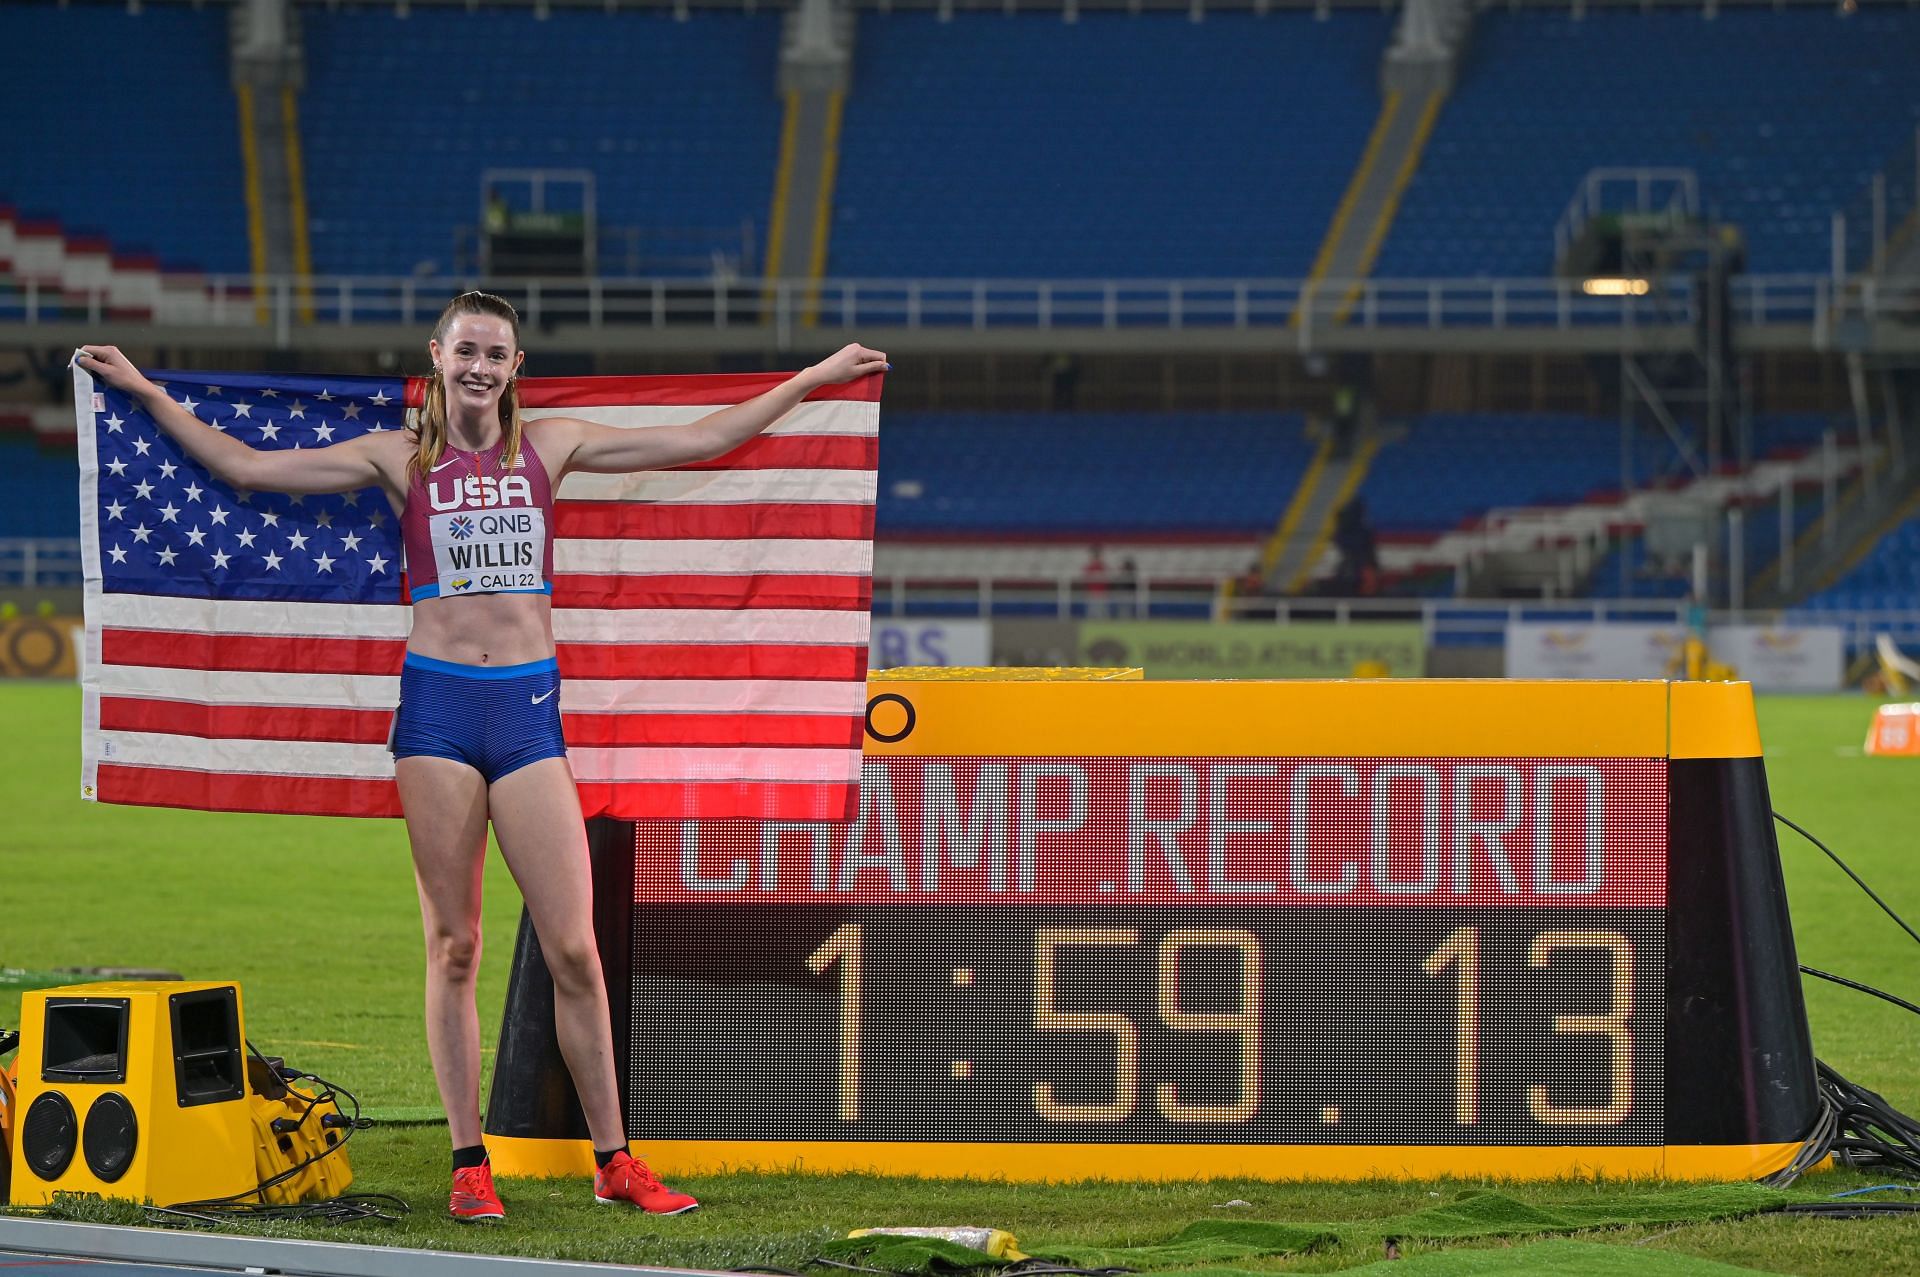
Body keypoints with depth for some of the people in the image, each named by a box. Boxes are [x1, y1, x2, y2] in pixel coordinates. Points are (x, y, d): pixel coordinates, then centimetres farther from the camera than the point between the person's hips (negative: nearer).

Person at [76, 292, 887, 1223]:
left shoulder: (549, 447, 10)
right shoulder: (400, 459, 6)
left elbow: (699, 442, 14)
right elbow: (244, 467, 7)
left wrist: (815, 378, 15)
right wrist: (145, 394, 5)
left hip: (529, 706, 1)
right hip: (438, 702, -1)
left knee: (572, 946, -3)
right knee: (453, 946, 2)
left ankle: (614, 1161, 6)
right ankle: (469, 1164, 8)